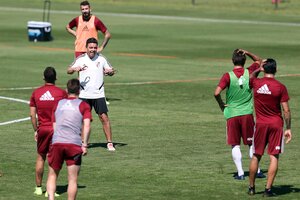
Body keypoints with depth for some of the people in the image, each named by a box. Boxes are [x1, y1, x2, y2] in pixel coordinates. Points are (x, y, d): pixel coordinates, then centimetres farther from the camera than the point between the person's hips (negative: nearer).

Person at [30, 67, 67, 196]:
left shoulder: (36, 93, 2)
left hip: (42, 129, 2)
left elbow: (32, 115, 3)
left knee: (40, 157, 15)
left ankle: (38, 187, 18)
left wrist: (35, 130, 12)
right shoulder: (61, 93, -5)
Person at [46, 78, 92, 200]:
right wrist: (85, 145, -2)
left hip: (56, 143, 2)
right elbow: (87, 126, -4)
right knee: (72, 179, 3)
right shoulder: (83, 106, 8)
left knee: (52, 175, 12)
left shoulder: (58, 104, 18)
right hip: (74, 144, -2)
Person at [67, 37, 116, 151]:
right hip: (84, 95, 1)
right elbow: (68, 71, -2)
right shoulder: (81, 59, 0)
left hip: (99, 95, -1)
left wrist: (110, 71, -16)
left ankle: (109, 143, -2)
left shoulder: (101, 59, 1)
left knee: (104, 117, -7)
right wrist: (75, 69, -24)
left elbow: (111, 71, 8)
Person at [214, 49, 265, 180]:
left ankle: (240, 173, 1)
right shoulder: (249, 73, -2)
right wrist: (247, 53, 2)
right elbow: (258, 61, 18)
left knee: (235, 145, 5)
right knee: (252, 143, 12)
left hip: (232, 114, -2)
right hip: (247, 114, 2)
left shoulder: (228, 76, -10)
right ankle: (257, 170, 14)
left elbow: (217, 93, -20)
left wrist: (221, 104, -2)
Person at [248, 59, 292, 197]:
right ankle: (268, 189, -5)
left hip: (260, 124, 2)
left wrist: (259, 67, 16)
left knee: (256, 156, 12)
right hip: (276, 124, -2)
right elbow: (286, 110, -7)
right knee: (274, 157, 1)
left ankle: (251, 187, 20)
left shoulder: (255, 83, -4)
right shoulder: (280, 87, -9)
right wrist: (288, 128, 1)